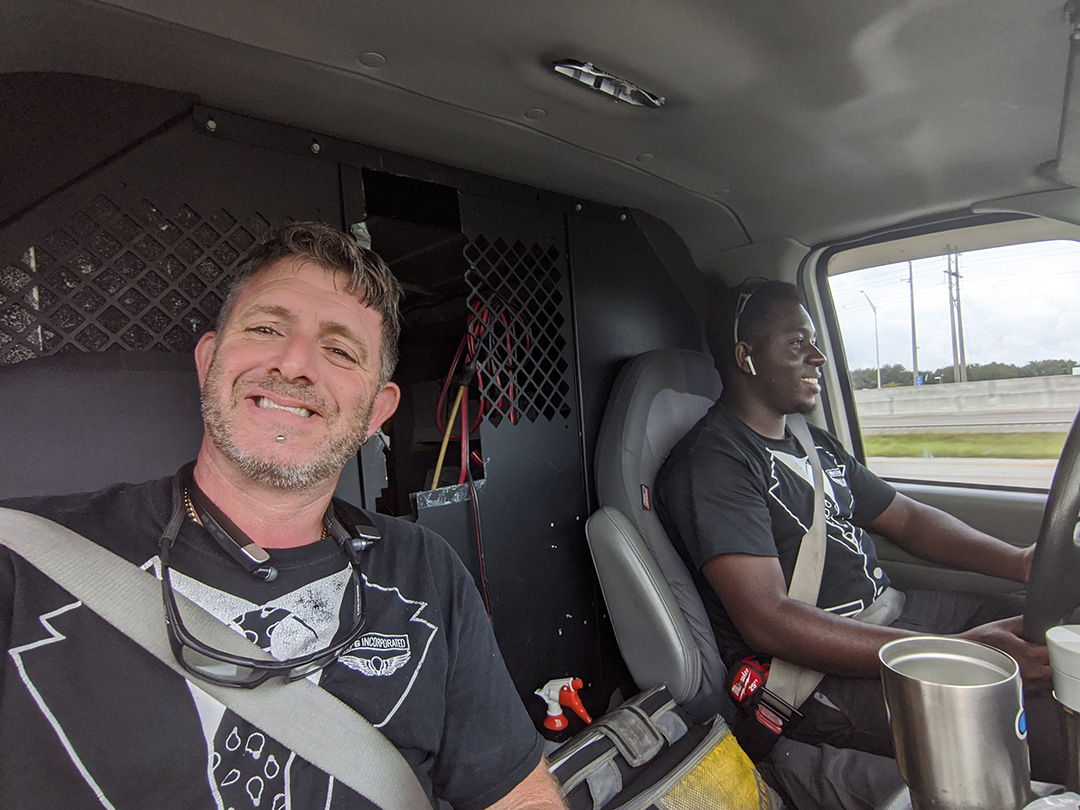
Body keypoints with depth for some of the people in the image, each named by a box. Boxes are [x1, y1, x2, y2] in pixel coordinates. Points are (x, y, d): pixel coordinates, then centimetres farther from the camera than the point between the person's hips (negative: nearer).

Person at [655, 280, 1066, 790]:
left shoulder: (815, 444, 17)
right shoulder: (710, 464, -16)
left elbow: (906, 518, 21)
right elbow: (768, 623, -24)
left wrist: (1020, 561, 3)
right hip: (821, 672, -9)